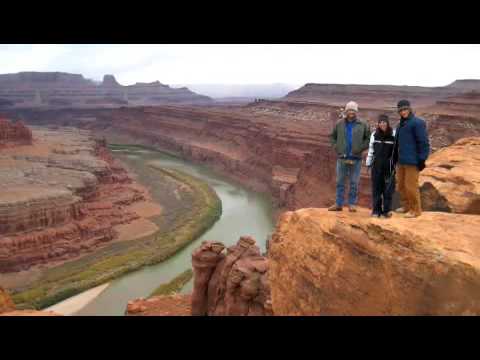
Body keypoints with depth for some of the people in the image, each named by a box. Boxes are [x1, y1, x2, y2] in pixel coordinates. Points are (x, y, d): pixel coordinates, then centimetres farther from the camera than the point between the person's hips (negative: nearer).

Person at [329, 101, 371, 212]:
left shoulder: (362, 125, 0)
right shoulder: (339, 124, 4)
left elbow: (368, 138, 2)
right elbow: (333, 136, 13)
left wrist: (360, 148, -8)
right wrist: (336, 147, 0)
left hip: (356, 158, -1)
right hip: (342, 158, 1)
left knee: (354, 183, 5)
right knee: (340, 182, 7)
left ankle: (352, 204, 14)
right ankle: (339, 204, 14)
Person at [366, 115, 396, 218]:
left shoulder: (394, 134, -3)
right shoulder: (374, 135, 6)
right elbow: (371, 149, 12)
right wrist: (368, 163, 10)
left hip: (389, 165, -2)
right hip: (377, 165, 2)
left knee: (388, 188, 2)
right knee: (376, 187, 5)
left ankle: (386, 210, 12)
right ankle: (376, 210, 12)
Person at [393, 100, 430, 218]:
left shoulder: (417, 123, -10)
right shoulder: (401, 124, 16)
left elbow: (424, 142, -14)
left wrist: (422, 159, -16)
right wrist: (395, 157, 21)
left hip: (412, 162, -8)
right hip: (401, 161, 8)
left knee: (411, 186, -4)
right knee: (401, 185, 14)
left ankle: (416, 210, 9)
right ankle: (406, 206, 28)